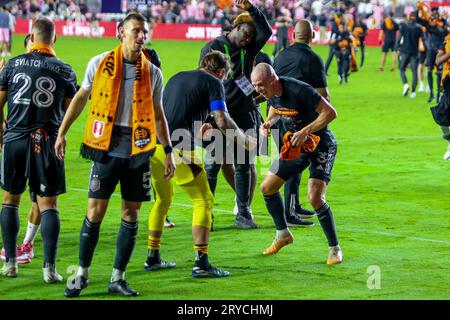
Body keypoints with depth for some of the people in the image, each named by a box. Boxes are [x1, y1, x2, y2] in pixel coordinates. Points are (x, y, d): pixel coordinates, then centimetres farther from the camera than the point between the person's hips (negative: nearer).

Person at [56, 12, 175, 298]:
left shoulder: (152, 73, 5)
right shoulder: (100, 64, 0)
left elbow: (158, 115, 13)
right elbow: (80, 98, 10)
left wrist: (169, 151, 10)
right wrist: (62, 133, 8)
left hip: (138, 151, 2)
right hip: (106, 148, -2)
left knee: (131, 215, 4)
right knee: (95, 212, -3)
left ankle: (118, 278, 13)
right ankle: (82, 274, 11)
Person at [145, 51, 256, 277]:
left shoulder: (177, 78, 24)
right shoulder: (213, 83, 4)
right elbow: (222, 121, -6)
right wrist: (244, 141, 9)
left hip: (155, 144, 7)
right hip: (178, 148, -7)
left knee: (163, 198, 25)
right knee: (203, 201, 3)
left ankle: (152, 258, 27)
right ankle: (201, 264, -5)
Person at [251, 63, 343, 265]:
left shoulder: (299, 90, -30)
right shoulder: (272, 93, -7)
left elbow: (330, 112, -28)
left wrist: (305, 132, -33)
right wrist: (269, 121, -4)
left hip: (321, 145, -8)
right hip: (295, 144, 8)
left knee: (315, 197, -21)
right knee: (267, 187, 8)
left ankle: (334, 248, -4)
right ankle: (283, 234, 30)